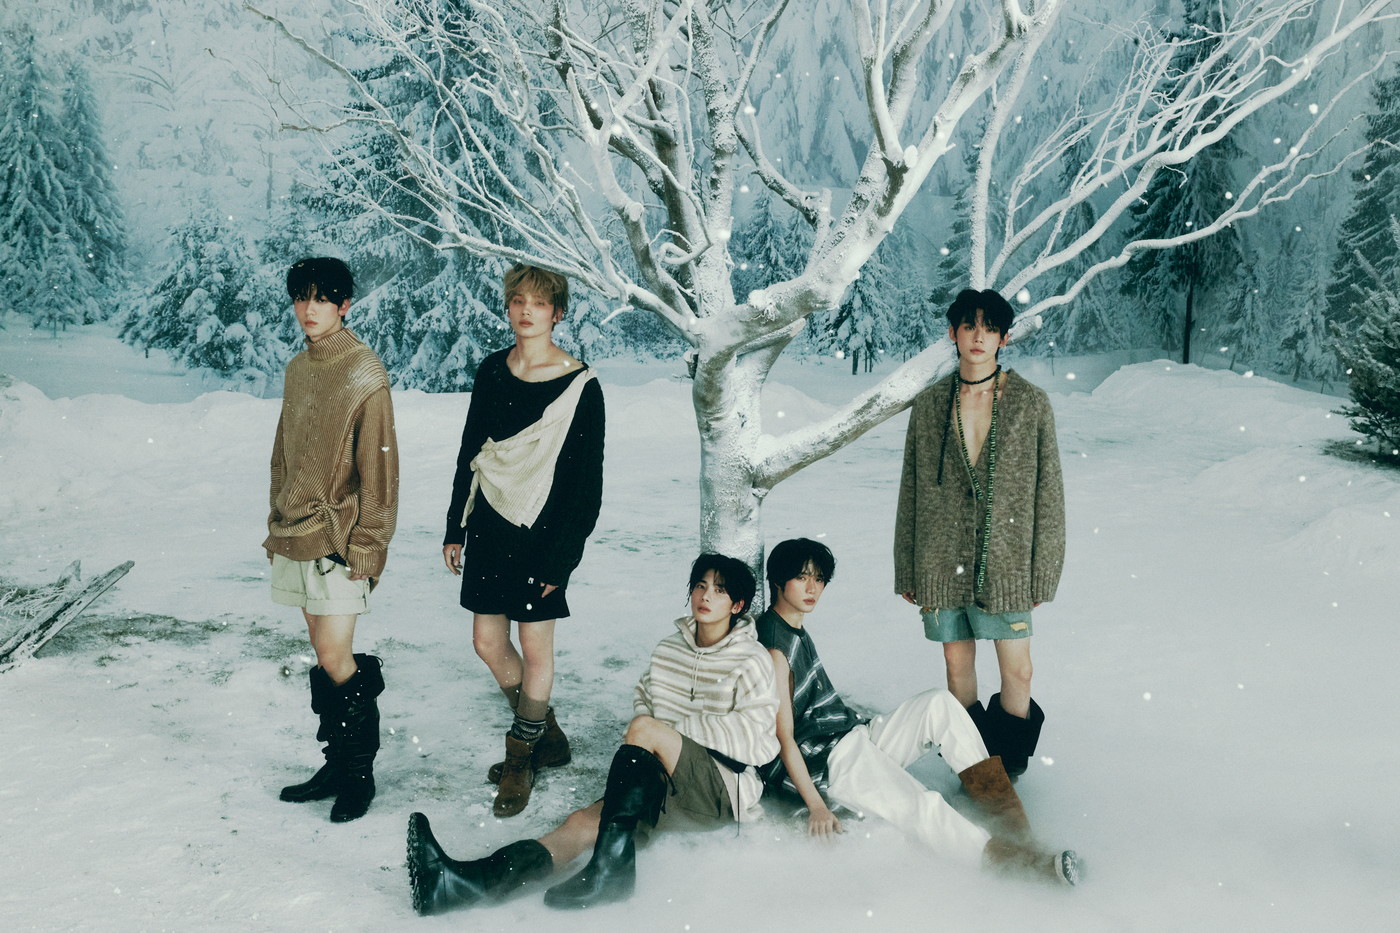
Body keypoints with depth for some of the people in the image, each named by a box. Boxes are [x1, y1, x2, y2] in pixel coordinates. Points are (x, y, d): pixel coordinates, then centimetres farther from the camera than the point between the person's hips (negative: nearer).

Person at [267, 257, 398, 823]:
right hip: (296, 535, 7)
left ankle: (359, 774, 9)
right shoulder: (299, 368, 12)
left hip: (339, 537, -7)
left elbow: (378, 467, -12)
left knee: (336, 661, -7)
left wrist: (367, 547, -14)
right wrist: (277, 525, 16)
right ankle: (336, 766, 22)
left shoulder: (365, 374, -10)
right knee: (324, 658, 12)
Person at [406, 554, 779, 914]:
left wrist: (672, 729, -11)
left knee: (645, 727, -28)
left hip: (724, 792, -5)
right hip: (667, 789, 5)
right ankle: (469, 881, -42)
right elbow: (643, 701, 19)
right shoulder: (668, 649, 14)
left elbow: (755, 739, -10)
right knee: (584, 820, -21)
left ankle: (609, 870, -33)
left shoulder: (751, 661, -2)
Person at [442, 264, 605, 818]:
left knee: (534, 647, 2)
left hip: (540, 535, -6)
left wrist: (562, 557, -12)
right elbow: (470, 454, 13)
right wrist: (455, 528, 11)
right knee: (488, 643, 10)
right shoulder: (492, 371, 6)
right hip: (489, 528, 6)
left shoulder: (580, 386, -10)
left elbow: (588, 481, -9)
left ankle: (521, 758, 21)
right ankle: (549, 737, 29)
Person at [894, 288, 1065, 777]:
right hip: (943, 559, 2)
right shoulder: (929, 404, 5)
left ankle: (1010, 766, 19)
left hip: (1006, 558, -2)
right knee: (957, 662, 9)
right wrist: (907, 570, 7)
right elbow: (911, 492, 9)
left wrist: (1042, 570, -4)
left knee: (1017, 670, -1)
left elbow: (1048, 490, 1)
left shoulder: (1031, 402, 0)